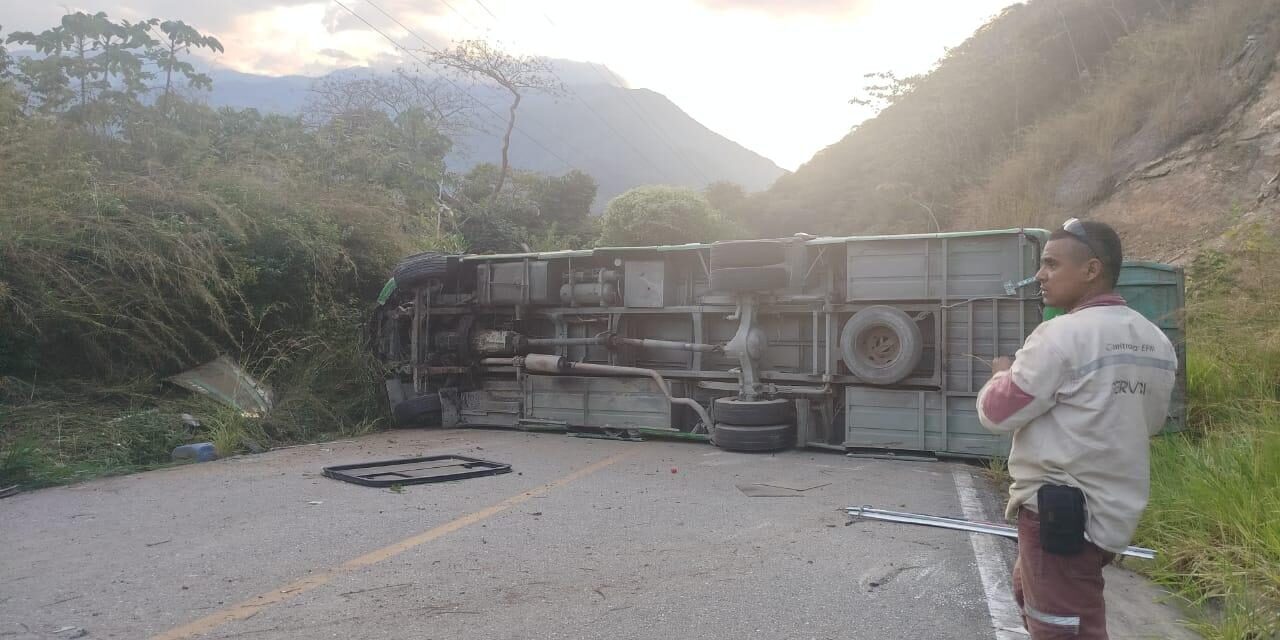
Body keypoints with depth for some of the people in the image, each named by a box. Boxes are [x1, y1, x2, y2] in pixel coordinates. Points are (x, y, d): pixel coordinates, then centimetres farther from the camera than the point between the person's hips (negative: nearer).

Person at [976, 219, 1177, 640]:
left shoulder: (1062, 335, -19)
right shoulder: (1156, 342, 5)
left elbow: (996, 414, -14)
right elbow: (1150, 423, 18)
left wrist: (1002, 376, 6)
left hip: (1060, 513, -9)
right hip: (1113, 509, 9)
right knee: (1028, 590, 27)